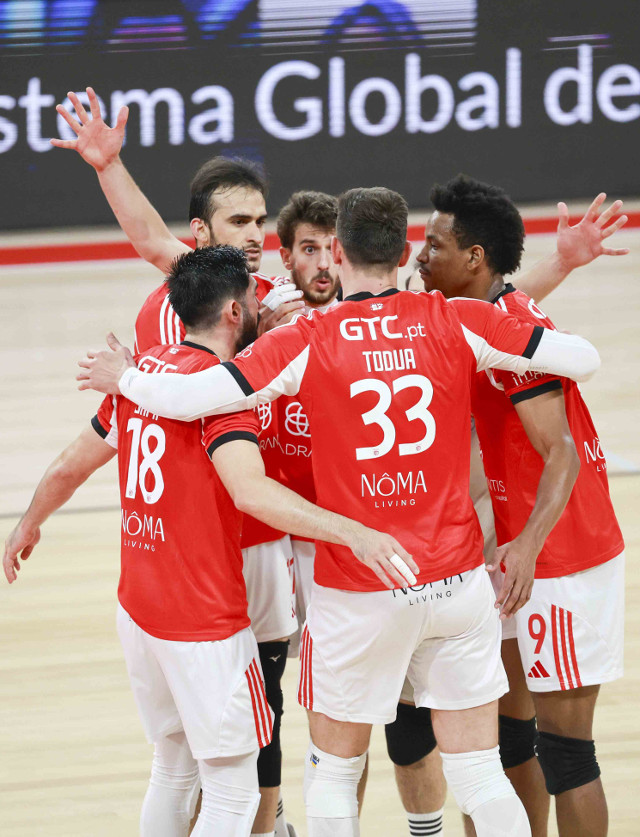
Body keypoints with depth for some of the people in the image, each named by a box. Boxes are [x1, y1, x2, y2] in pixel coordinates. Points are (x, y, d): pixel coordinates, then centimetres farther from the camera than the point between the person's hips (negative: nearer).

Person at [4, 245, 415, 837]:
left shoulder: (145, 370, 7)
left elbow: (70, 466, 19)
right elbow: (251, 491, -33)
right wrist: (353, 533, -40)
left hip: (137, 608, 8)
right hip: (205, 621, -8)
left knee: (174, 770, 21)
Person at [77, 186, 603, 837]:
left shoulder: (306, 343, -12)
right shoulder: (457, 324, -6)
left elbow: (185, 399, -17)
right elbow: (583, 359, -3)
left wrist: (123, 378, 3)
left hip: (356, 596, -2)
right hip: (457, 581, 2)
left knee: (332, 772, 15)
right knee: (480, 774, 9)